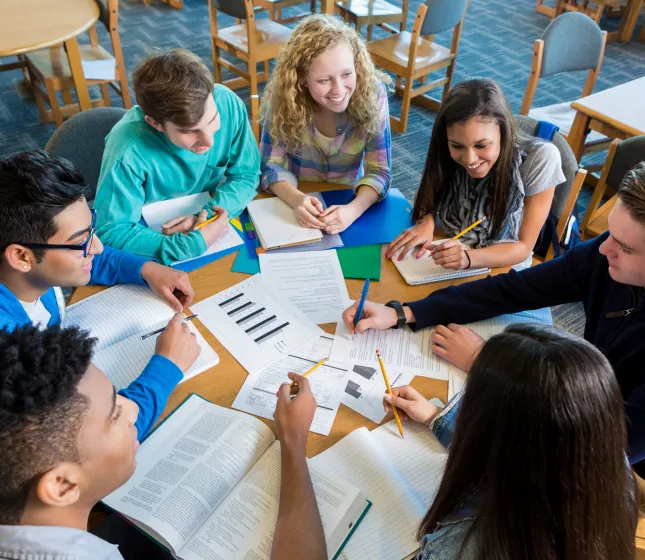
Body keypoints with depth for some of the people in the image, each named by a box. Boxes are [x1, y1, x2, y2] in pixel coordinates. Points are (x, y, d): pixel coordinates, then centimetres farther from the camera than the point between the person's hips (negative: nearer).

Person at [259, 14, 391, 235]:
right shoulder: (283, 97, -18)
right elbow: (271, 165, -12)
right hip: (296, 202, 0)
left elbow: (379, 172, -16)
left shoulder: (372, 94, -18)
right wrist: (296, 199, -32)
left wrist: (353, 209, -36)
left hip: (347, 201, 0)